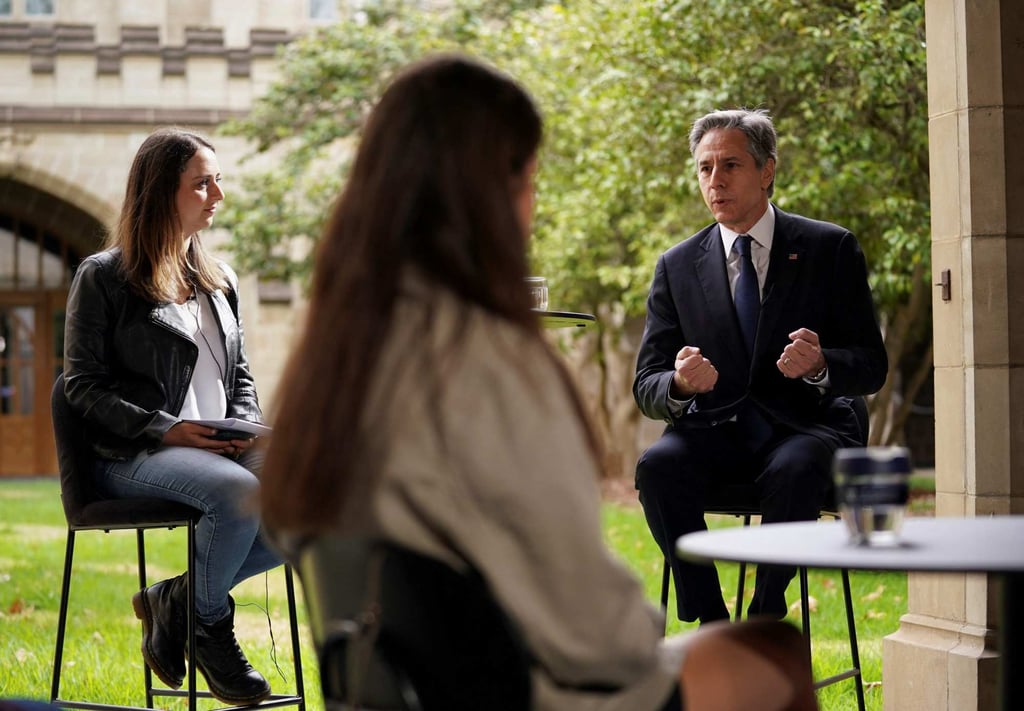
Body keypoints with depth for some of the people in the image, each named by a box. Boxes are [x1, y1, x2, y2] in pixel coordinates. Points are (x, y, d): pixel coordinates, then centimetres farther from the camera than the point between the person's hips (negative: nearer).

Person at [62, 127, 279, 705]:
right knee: (238, 492, -36)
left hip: (220, 448, 7)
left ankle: (178, 598, -4)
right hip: (134, 457, -6)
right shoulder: (103, 278, 0)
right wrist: (165, 430, -17)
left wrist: (245, 428, 0)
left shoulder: (219, 280, 20)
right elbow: (84, 386, -5)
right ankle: (210, 625, -9)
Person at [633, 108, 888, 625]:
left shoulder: (830, 249, 4)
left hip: (804, 427, -2)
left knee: (794, 470, -37)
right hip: (714, 432, 2)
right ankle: (710, 626, -23)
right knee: (657, 465, -30)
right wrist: (681, 384, -20)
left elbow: (871, 367, 2)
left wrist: (820, 366, -22)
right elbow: (646, 387, 6)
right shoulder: (677, 266, 9)